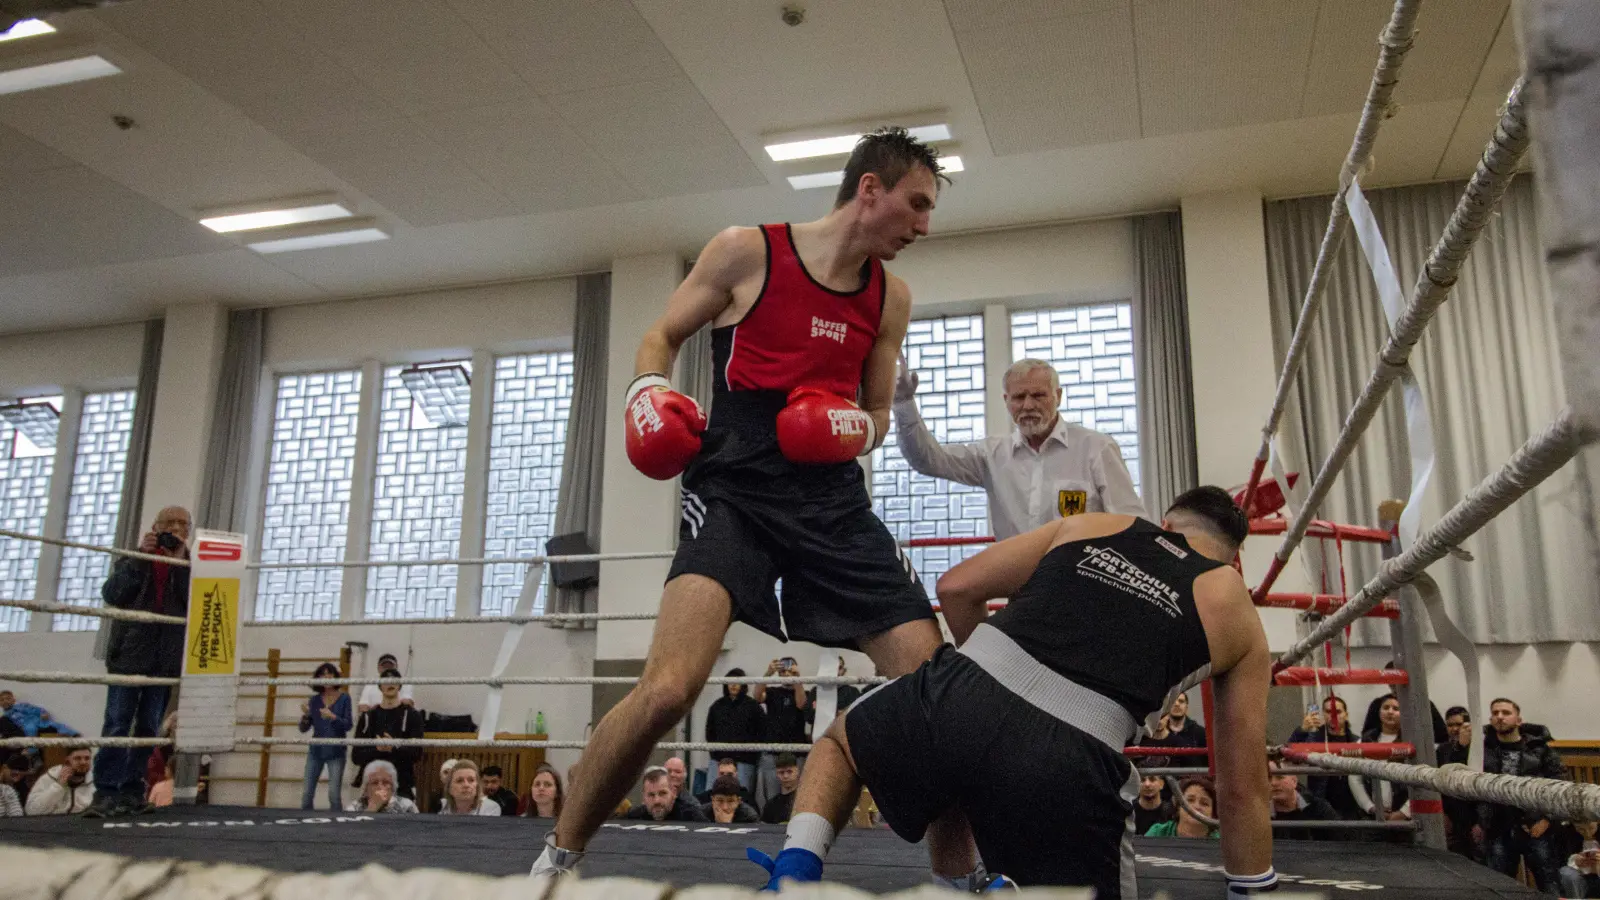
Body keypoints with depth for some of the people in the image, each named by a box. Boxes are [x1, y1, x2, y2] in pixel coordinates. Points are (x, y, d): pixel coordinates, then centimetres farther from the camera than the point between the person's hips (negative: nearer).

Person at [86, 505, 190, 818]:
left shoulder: (190, 566, 11)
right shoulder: (131, 559, 11)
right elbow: (112, 595, -5)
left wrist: (180, 562, -9)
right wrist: (141, 556, -9)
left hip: (165, 660, 1)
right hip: (128, 654, -1)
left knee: (148, 728, 4)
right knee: (117, 726, -6)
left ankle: (131, 791, 11)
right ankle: (105, 793, -5)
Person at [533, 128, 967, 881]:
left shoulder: (891, 298, 13)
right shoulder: (747, 252, 1)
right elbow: (661, 337, 11)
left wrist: (857, 429, -3)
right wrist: (649, 396, -10)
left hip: (833, 500, 5)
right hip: (734, 489, -5)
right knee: (669, 689, -24)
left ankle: (957, 876, 18)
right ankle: (557, 858, -1)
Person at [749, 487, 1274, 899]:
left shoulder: (1090, 525, 25)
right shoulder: (1240, 617, 22)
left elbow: (957, 587, 21)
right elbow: (1244, 788, 22)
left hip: (959, 701, 2)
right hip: (1068, 760, -2)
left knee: (839, 742, 33)